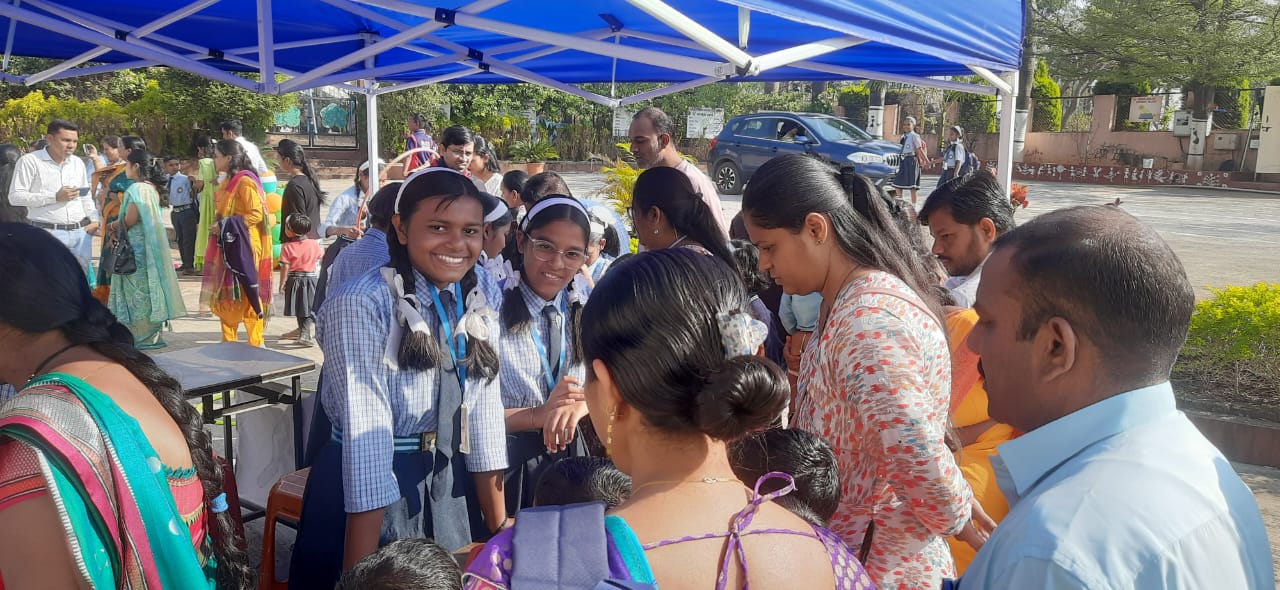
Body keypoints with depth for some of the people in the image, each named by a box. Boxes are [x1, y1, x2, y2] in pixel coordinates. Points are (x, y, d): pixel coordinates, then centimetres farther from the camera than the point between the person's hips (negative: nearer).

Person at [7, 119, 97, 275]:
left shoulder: (78, 163, 15)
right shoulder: (30, 161, -3)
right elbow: (15, 197, -8)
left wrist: (95, 219, 6)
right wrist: (55, 197, -13)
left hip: (81, 233, 5)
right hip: (47, 233, -5)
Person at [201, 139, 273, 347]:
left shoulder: (244, 181, -14)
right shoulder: (228, 181, 15)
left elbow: (256, 214, -20)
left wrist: (225, 225, -19)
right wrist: (219, 226, 8)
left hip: (243, 246, -9)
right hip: (226, 246, 9)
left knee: (246, 295, -5)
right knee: (224, 295, 12)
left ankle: (256, 343, 3)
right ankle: (228, 341, 20)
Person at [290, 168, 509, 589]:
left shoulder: (482, 296, -3)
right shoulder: (362, 306, -20)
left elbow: (484, 411, 0)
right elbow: (366, 437, -25)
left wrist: (499, 527, 1)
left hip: (450, 483, 5)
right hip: (374, 487, -5)